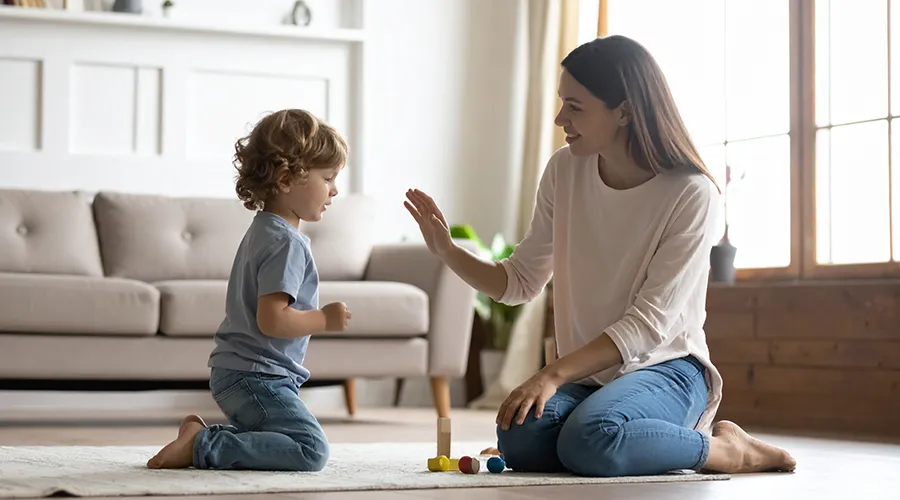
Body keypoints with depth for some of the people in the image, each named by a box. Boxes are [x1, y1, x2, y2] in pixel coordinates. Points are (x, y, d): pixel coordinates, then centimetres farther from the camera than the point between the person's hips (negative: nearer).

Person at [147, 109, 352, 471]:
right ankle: (203, 447, -18)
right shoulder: (286, 242, -17)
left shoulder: (263, 229, 16)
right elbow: (272, 319, -25)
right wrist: (325, 319, -12)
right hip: (257, 377, -11)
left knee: (289, 442, 21)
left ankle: (203, 436, 8)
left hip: (234, 373, 11)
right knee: (311, 451, -20)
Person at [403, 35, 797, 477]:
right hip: (587, 373, 5)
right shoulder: (564, 170, 2)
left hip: (665, 369, -5)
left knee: (590, 439, -36)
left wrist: (553, 374, -27)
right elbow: (521, 282, 9)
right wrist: (448, 253, -8)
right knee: (519, 441, -27)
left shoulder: (691, 195, -14)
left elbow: (649, 323, -18)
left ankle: (726, 448, -9)